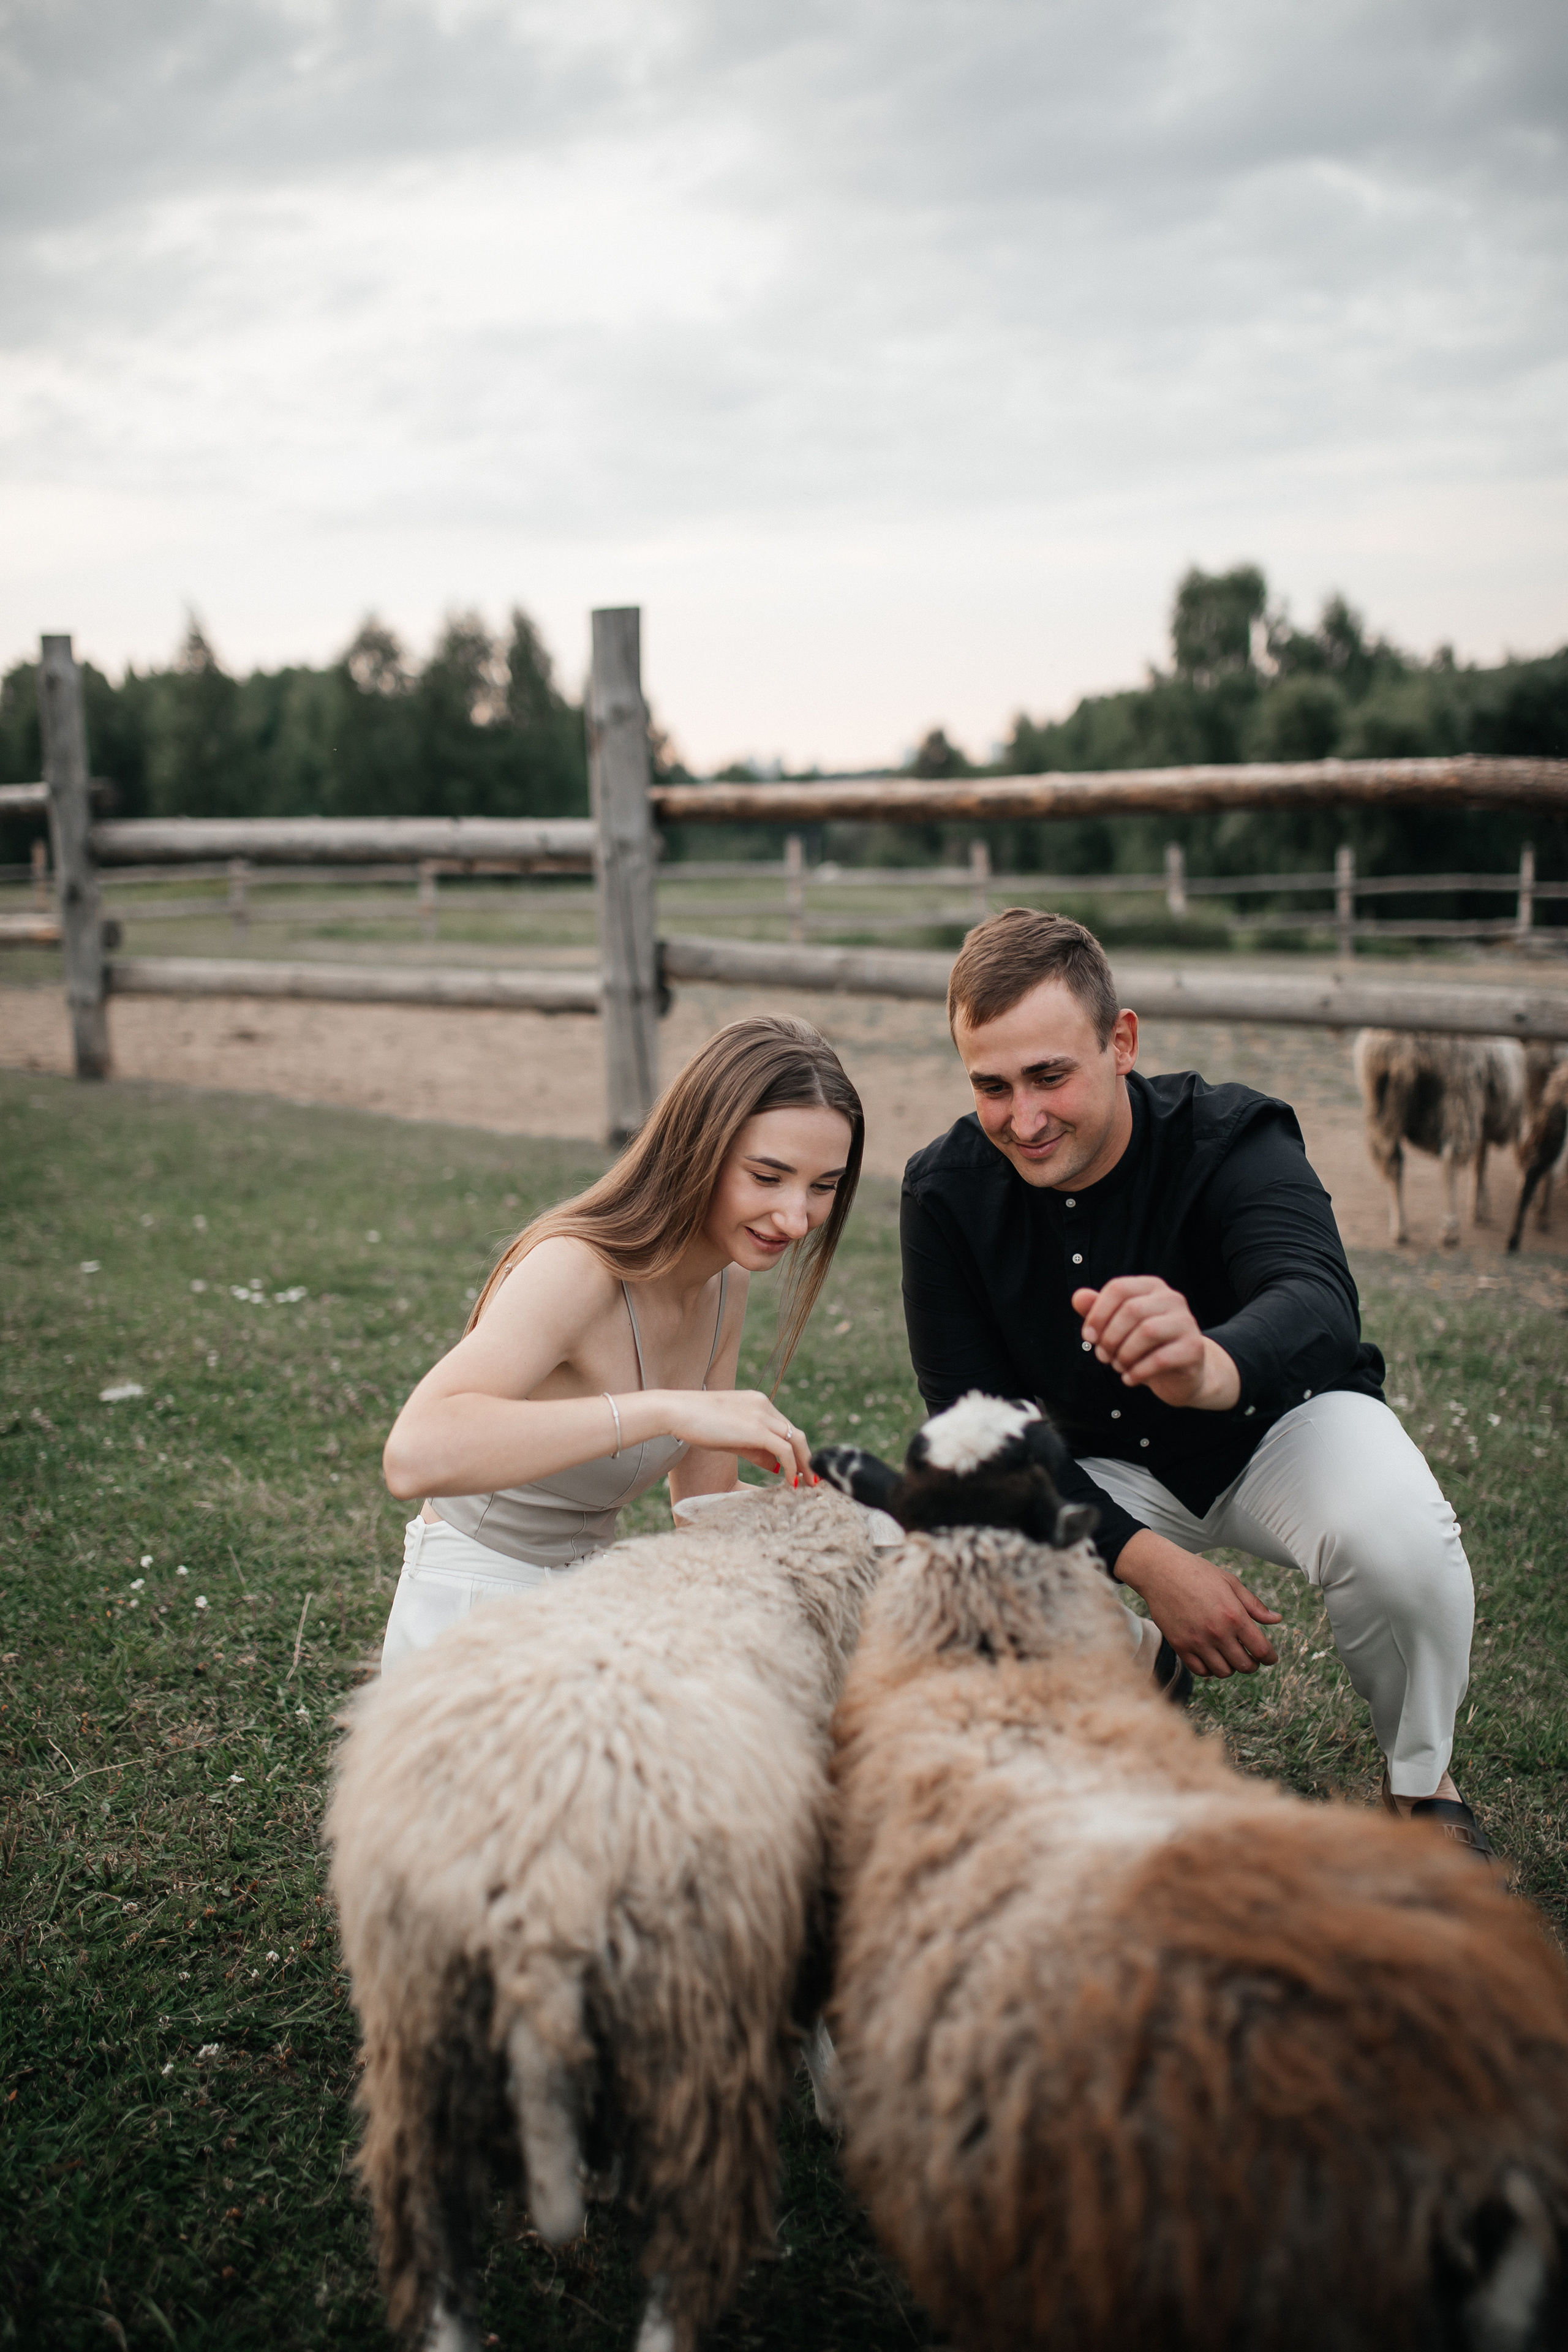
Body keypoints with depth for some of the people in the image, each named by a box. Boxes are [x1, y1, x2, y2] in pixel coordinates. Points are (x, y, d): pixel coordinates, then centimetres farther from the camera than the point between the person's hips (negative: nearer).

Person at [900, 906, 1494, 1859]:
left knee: (1398, 1537, -35)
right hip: (1093, 1473, 3)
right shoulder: (947, 1192, -18)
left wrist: (1214, 1368, -74)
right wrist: (1148, 1561, -32)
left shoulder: (1235, 1139, -27)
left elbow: (1319, 1309, -47)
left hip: (1274, 1422, -2)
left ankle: (1424, 1788, -3)